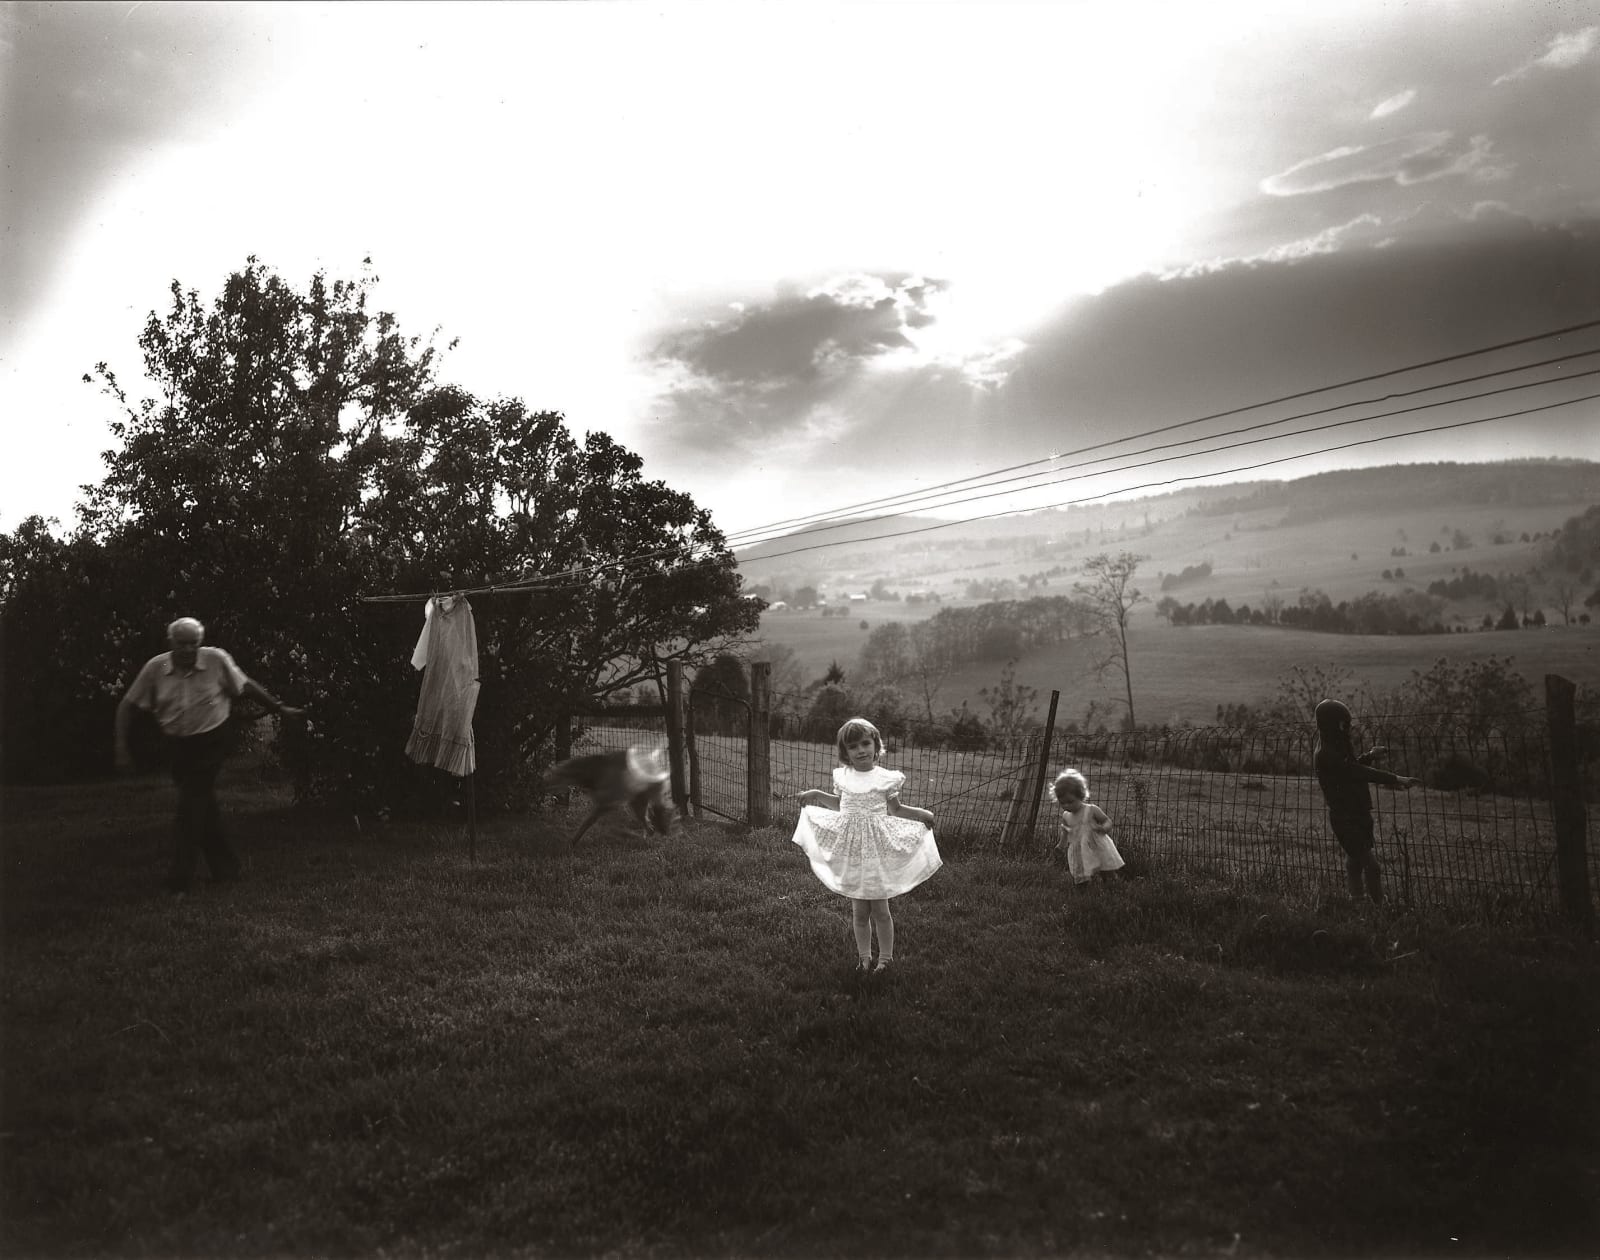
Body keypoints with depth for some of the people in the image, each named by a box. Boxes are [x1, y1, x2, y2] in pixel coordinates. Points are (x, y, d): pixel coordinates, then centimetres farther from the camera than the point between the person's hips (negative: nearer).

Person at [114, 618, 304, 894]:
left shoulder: (216, 659, -12)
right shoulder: (155, 667, -8)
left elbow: (246, 686, 3)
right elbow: (128, 705, 1)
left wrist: (279, 709, 10)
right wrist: (122, 747, -6)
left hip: (209, 743, -3)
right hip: (176, 746, 3)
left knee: (189, 811, -8)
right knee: (203, 809, 12)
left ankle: (178, 882, -1)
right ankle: (226, 867, 27)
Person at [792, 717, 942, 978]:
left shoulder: (885, 778, -7)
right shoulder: (843, 777, 2)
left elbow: (894, 810, 5)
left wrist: (919, 813, -8)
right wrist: (817, 795, 14)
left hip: (877, 848, -3)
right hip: (851, 848, 3)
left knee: (879, 908, 4)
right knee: (858, 910, 8)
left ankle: (886, 957, 19)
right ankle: (864, 958, 22)